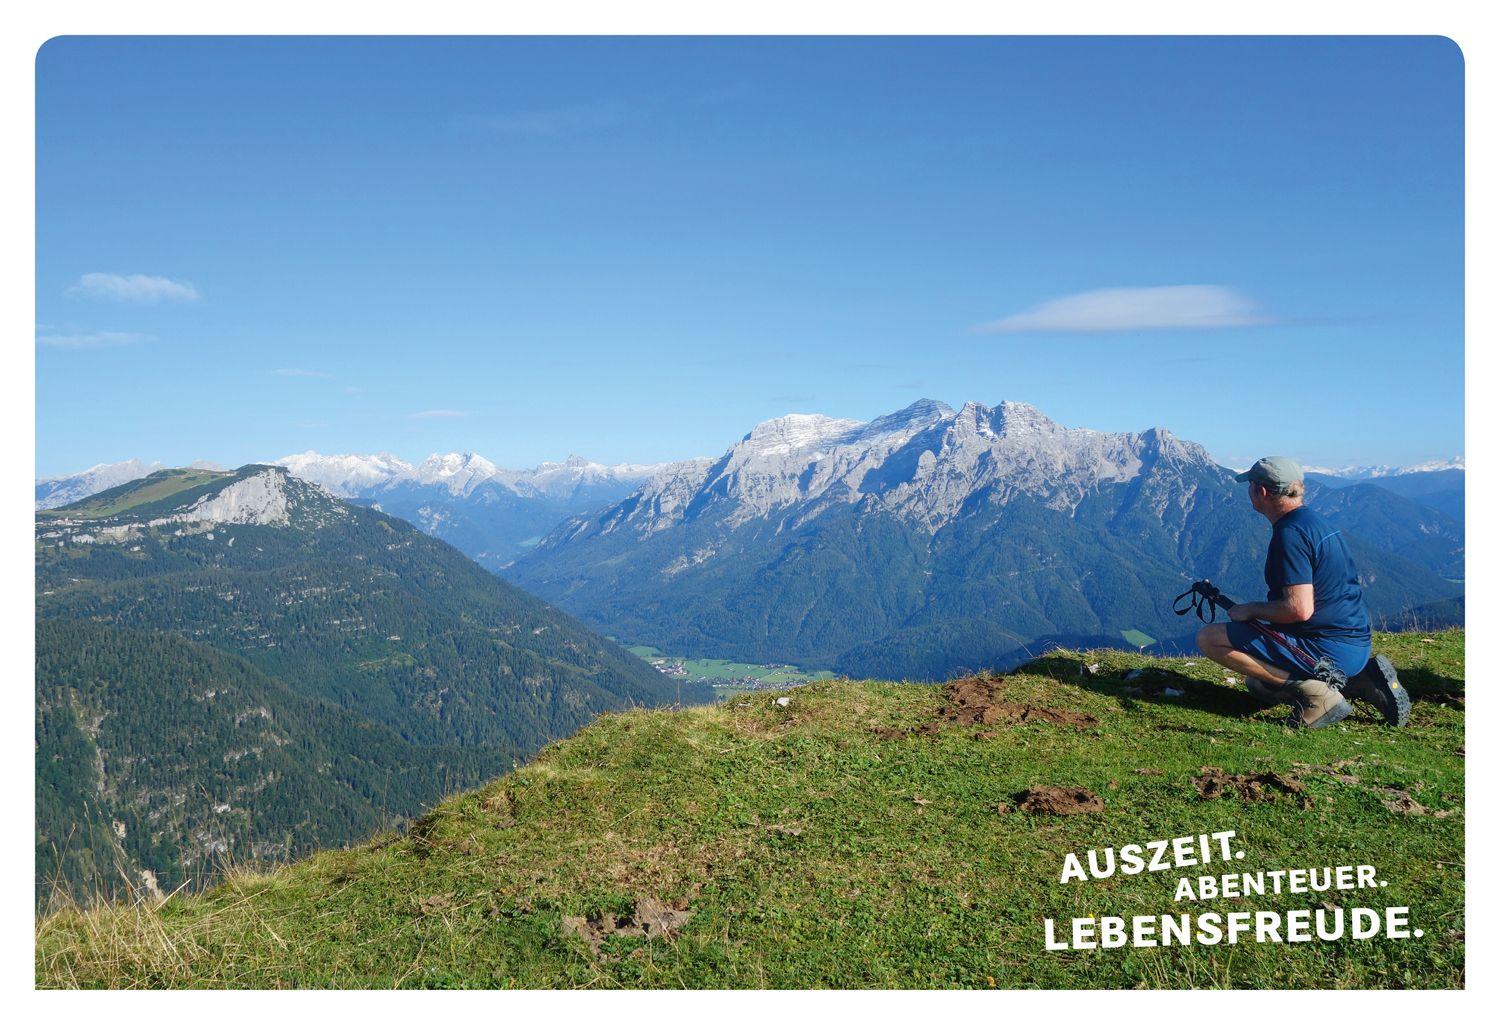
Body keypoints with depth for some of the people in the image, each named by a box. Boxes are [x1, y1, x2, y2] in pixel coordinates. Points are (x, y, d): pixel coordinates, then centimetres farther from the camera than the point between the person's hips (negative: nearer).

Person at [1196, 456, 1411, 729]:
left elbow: (1300, 609, -27)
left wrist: (1251, 609, -10)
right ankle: (1359, 680, 12)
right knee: (1260, 685, 30)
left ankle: (1315, 692, -12)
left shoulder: (1290, 532, -19)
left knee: (1209, 638, -13)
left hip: (1325, 650, -10)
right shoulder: (1315, 521, 13)